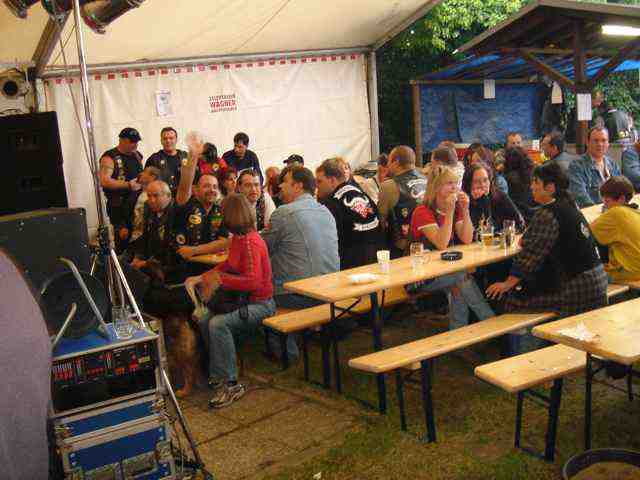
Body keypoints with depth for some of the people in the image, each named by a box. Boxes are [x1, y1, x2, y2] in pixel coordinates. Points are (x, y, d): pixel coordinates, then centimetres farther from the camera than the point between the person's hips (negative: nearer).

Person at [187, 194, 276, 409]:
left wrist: (220, 280, -23)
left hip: (259, 304, -10)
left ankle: (231, 384, -18)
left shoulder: (251, 242, -22)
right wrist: (203, 278, 15)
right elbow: (228, 266, 24)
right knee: (204, 320, 6)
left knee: (218, 324, -27)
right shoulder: (238, 238, 8)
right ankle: (217, 375, 16)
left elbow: (252, 281, -29)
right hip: (243, 300, 10)